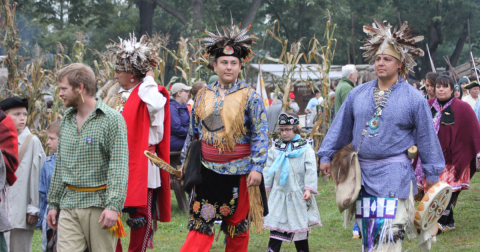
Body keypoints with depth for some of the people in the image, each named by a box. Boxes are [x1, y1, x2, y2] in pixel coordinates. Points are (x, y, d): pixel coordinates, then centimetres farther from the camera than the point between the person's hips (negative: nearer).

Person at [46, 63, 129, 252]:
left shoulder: (112, 119, -6)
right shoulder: (66, 120, 14)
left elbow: (119, 167, -13)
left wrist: (113, 206, -22)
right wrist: (53, 203, 18)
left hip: (99, 205, -5)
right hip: (69, 206, 5)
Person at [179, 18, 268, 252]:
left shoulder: (249, 97, -3)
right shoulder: (203, 95, 8)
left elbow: (260, 135, -7)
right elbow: (193, 133, 17)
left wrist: (256, 168, -15)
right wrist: (184, 163, 17)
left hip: (238, 173, -2)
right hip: (207, 171, 2)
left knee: (237, 228, 10)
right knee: (200, 225, -4)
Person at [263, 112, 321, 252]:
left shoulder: (306, 149, -3)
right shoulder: (275, 149, 7)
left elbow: (311, 171, -7)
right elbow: (268, 169, 12)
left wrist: (309, 189, -15)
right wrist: (265, 187, 8)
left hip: (298, 195, -2)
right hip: (278, 194, 2)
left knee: (301, 229, 7)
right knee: (275, 228, -2)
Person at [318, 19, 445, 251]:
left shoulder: (413, 99, -1)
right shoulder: (358, 94, 9)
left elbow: (426, 137, 3)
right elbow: (341, 127, 17)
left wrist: (432, 174, 5)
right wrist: (326, 156, 16)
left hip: (394, 175, -4)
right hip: (362, 172, 5)